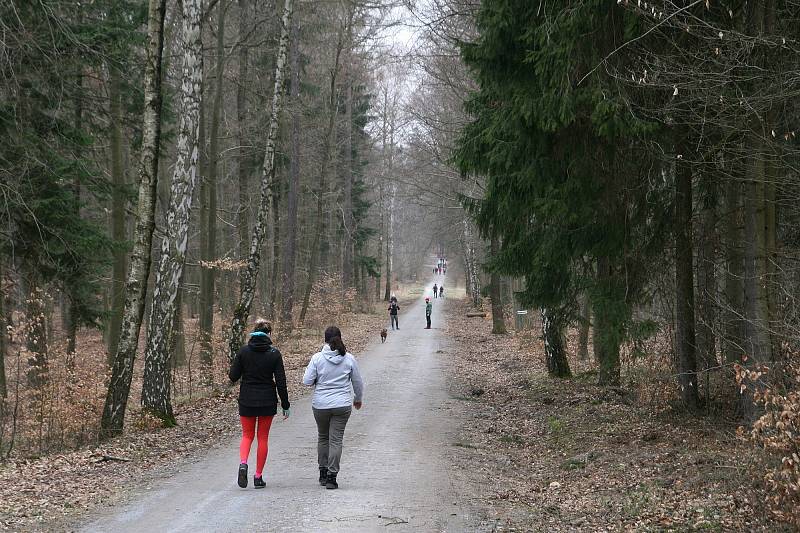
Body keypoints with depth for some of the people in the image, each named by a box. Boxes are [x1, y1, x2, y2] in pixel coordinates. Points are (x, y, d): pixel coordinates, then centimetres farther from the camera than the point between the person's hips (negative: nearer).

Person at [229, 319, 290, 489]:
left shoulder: (244, 351, -5)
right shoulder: (274, 354, -7)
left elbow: (233, 376, -5)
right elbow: (281, 381, -6)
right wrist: (285, 405, 0)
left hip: (247, 401, 1)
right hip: (267, 402, -1)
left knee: (247, 435, 15)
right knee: (263, 437, 10)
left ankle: (243, 463, -12)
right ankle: (258, 476, 10)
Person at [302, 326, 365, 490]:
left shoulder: (317, 358, -8)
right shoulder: (349, 359, -3)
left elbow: (307, 381, -8)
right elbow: (358, 382, 7)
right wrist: (358, 399, 24)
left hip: (320, 405, 0)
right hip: (342, 405, 0)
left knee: (323, 437, 19)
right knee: (336, 439, 2)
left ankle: (323, 472, 24)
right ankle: (331, 476, -3)